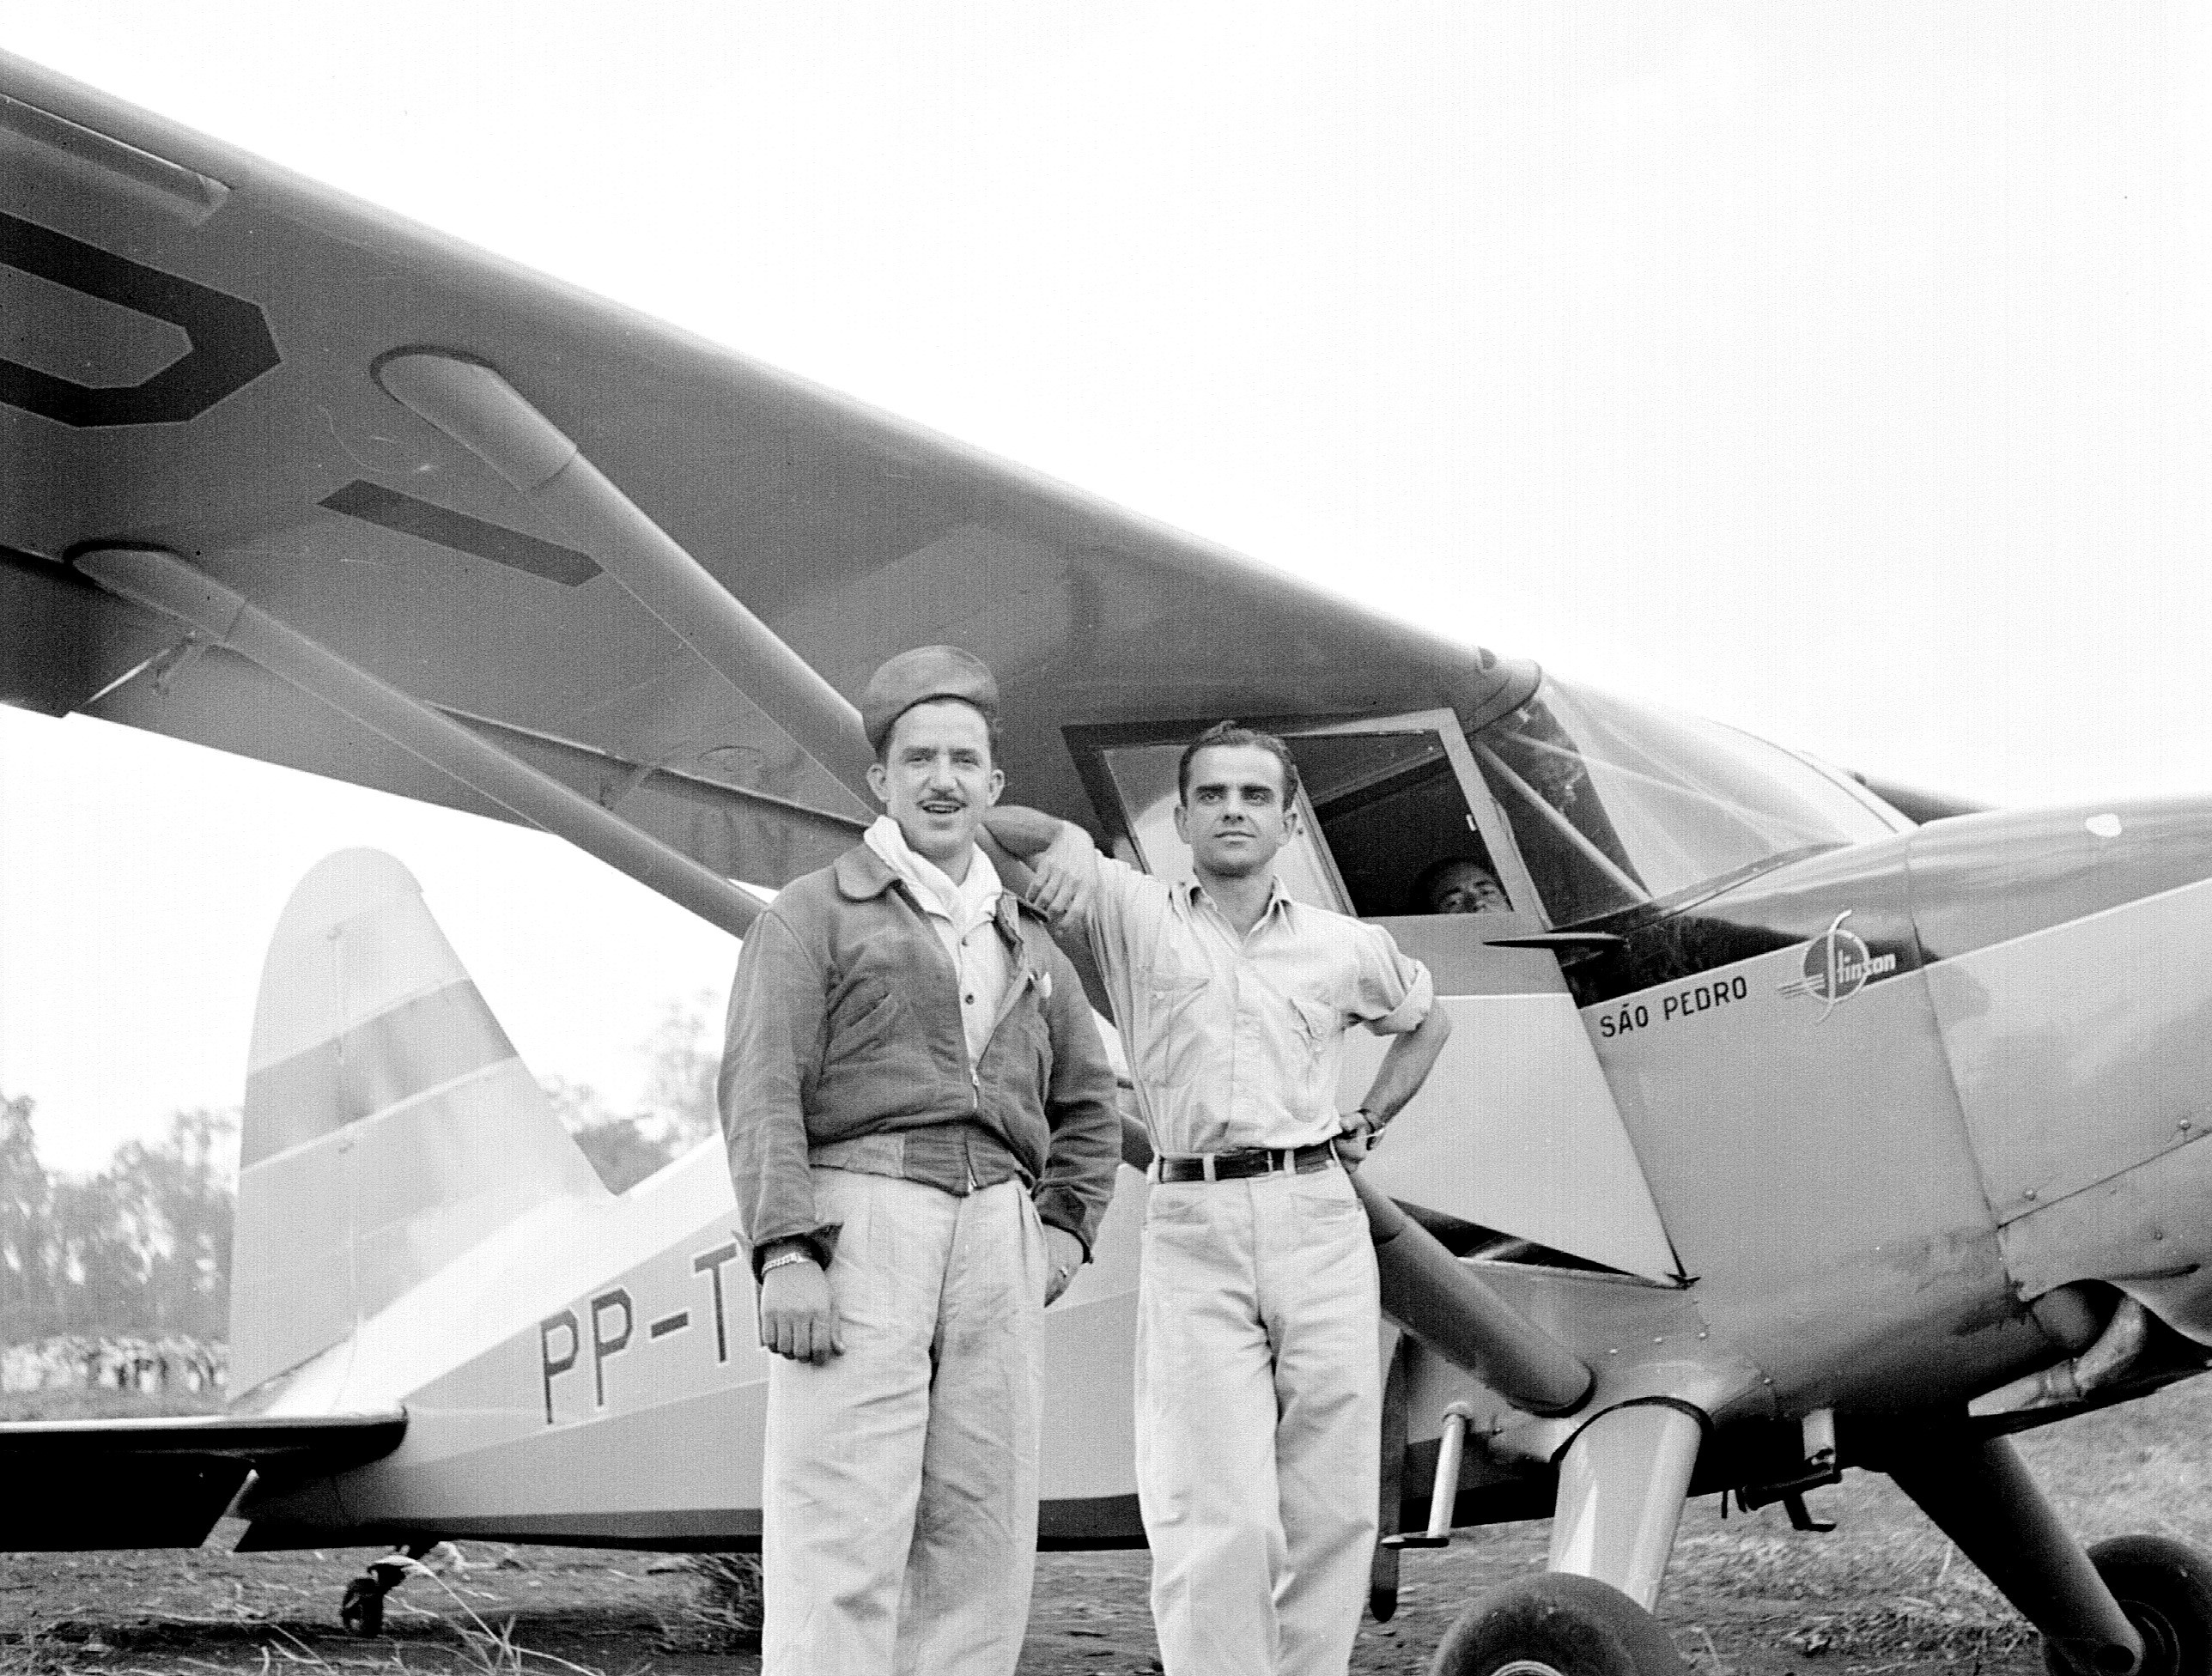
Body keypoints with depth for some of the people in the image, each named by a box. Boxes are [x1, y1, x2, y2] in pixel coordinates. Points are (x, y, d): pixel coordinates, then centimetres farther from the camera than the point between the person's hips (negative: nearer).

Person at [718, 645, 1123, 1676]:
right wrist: (782, 1257, -17)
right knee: (841, 1532, -11)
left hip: (994, 1243, 6)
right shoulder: (814, 914, 6)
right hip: (857, 1229, -5)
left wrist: (1061, 1233, 14)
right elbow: (762, 1089, -5)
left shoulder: (1026, 946, 22)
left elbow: (1086, 1106, 31)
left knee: (980, 1534, 3)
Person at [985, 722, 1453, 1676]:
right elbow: (983, 816, -2)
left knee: (1332, 1510, 2)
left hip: (1317, 1221, 3)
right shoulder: (1136, 914, 7)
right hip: (1191, 1231, -3)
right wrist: (1064, 840, -23)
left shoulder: (1347, 949, 14)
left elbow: (1426, 1021, 35)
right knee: (1217, 1520, -11)